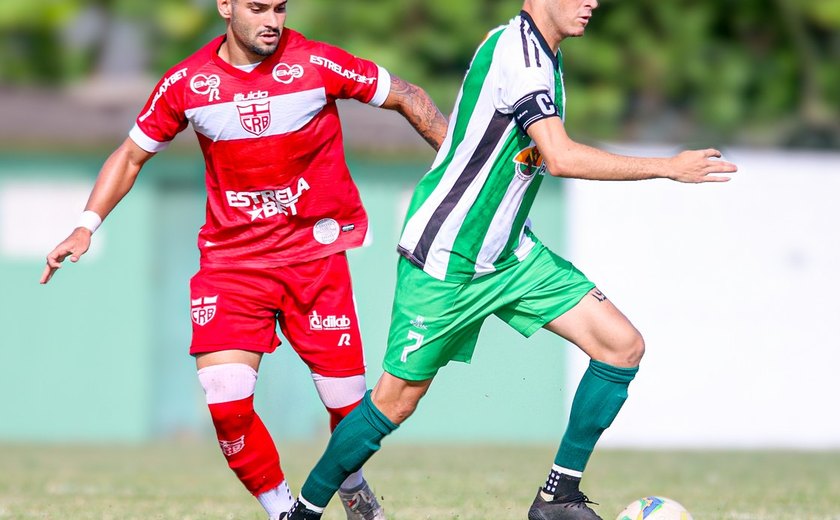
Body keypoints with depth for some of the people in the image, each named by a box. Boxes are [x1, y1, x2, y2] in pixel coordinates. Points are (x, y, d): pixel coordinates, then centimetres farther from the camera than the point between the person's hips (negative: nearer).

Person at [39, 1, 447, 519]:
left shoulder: (316, 64, -9)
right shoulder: (186, 83, -3)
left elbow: (406, 96, 3)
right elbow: (132, 155, 11)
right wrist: (87, 226, 1)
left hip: (316, 252, -1)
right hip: (231, 258, 1)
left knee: (347, 401, -2)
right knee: (226, 401, -15)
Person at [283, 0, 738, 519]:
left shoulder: (543, 54, 8)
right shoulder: (515, 49, -22)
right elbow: (560, 157, -30)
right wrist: (669, 168, -26)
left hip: (511, 254, 9)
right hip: (444, 261, -9)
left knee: (623, 346, -4)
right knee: (396, 401, -1)